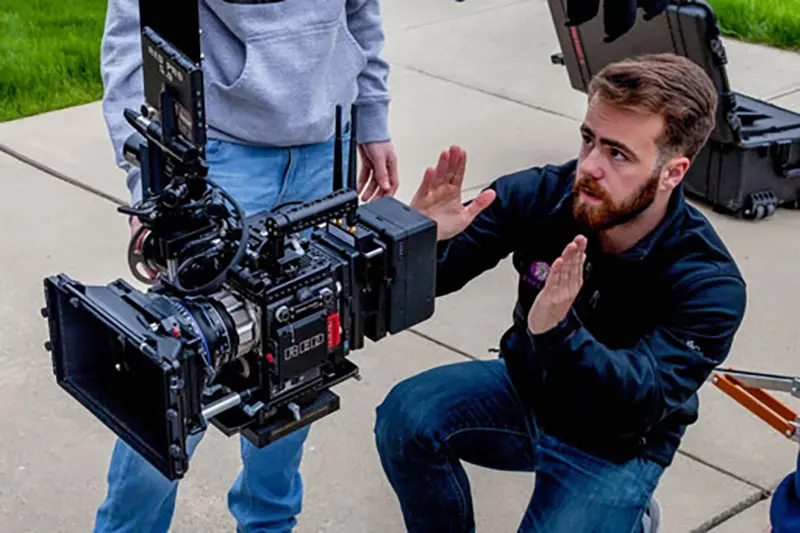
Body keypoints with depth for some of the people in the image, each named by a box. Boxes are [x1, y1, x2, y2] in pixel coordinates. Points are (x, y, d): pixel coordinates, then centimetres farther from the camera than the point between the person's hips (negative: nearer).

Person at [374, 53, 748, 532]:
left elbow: (644, 404, -36)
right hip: (527, 390, 3)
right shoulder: (540, 194, -18)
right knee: (406, 416, -23)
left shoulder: (711, 285, -27)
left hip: (615, 446, -2)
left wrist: (558, 332, -55)